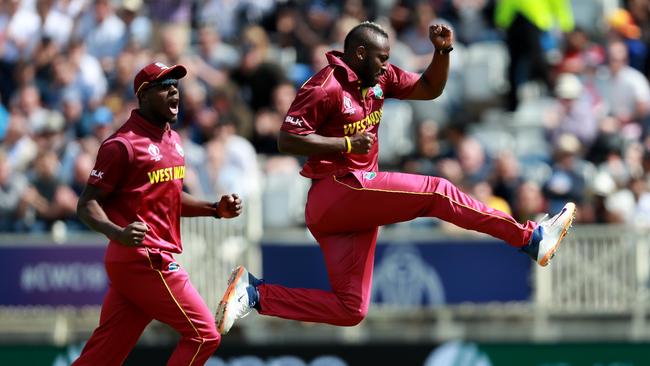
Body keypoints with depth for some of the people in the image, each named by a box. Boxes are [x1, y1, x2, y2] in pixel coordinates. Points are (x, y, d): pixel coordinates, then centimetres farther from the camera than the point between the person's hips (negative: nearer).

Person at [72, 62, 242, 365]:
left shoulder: (172, 139, 17)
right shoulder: (122, 144, -11)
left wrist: (216, 209, 13)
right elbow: (87, 205, -13)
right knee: (203, 335, -8)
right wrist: (117, 233, -32)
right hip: (141, 260, -9)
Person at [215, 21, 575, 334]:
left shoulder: (379, 78, 14)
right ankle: (531, 238, -7)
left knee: (349, 310, 6)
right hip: (337, 191, -10)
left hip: (355, 200, 10)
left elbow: (430, 89, 19)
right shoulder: (325, 87, -12)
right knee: (436, 192, -11)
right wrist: (346, 143, -21)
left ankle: (254, 293, 3)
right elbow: (287, 139, -16)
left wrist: (443, 51, 1)